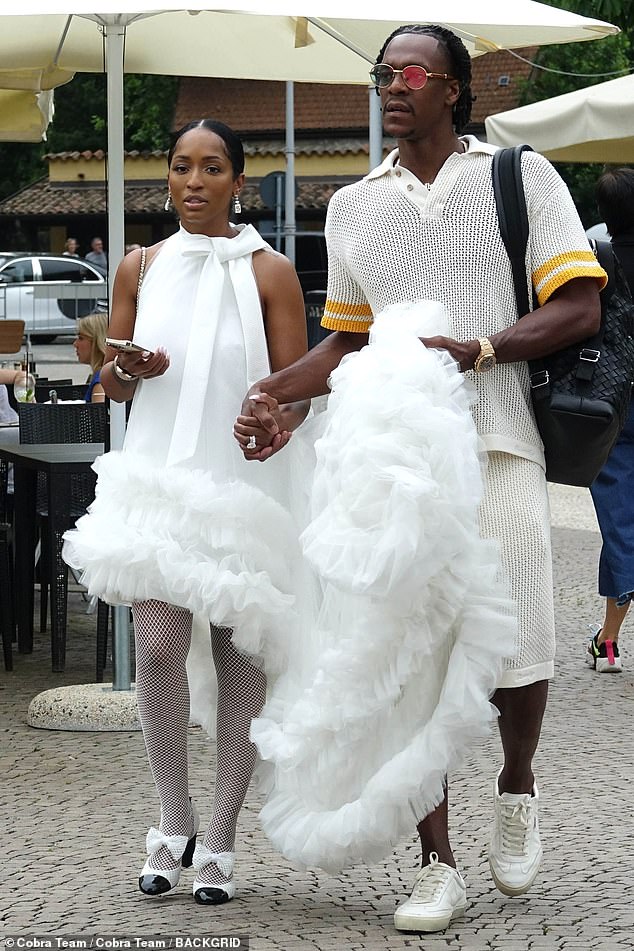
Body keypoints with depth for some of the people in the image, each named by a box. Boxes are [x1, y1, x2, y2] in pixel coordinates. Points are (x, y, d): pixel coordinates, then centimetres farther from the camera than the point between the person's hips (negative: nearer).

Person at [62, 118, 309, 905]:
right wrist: (128, 370, -8)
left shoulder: (269, 272, 0)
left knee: (239, 656, 1)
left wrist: (276, 420, -25)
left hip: (244, 484, -2)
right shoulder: (141, 269, 10)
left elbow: (297, 389, -2)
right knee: (158, 647, -11)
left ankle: (220, 843, 11)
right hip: (158, 478, 2)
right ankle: (175, 824, 7)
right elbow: (111, 385, 16)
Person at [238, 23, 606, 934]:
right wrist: (278, 388, 7)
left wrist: (477, 351, -15)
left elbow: (579, 308, -2)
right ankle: (437, 863, 6)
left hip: (495, 441, -3)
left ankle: (517, 787, 26)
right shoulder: (353, 205, 18)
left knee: (515, 643, -6)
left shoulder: (520, 176, 5)